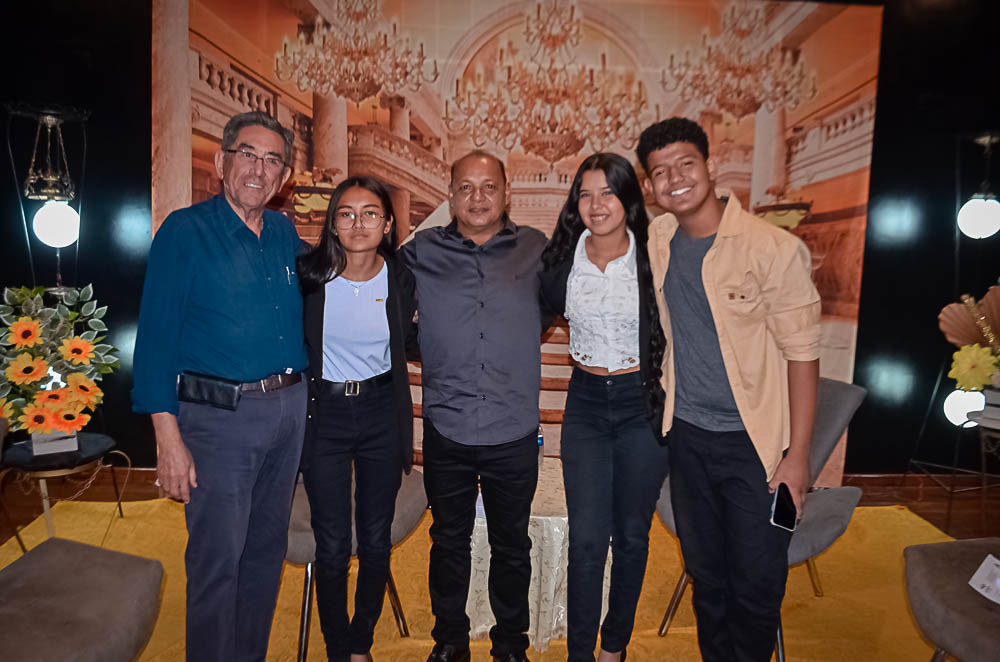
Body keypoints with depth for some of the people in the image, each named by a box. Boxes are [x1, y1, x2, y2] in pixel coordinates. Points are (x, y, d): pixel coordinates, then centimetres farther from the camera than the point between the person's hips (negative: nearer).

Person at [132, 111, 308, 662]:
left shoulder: (286, 234, 9)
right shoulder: (184, 232, -7)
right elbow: (156, 336, -10)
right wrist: (167, 435, -15)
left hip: (288, 408, 6)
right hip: (219, 415, -5)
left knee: (267, 548, 17)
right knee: (218, 559, 2)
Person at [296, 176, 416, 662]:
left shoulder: (400, 280, -6)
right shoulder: (309, 273, -11)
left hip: (381, 413, 2)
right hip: (323, 412, -1)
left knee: (376, 542, 13)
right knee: (332, 548, 6)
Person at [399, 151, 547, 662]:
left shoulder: (537, 250, 2)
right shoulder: (421, 252, 1)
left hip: (514, 432, 0)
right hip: (446, 429, 0)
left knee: (511, 544, 16)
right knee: (449, 541, 17)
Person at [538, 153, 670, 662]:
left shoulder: (653, 257, -10)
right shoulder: (562, 257, -3)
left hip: (642, 404, -1)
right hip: (586, 404, 1)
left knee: (631, 534, 13)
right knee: (587, 538, -1)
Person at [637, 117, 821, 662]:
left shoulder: (774, 249, -15)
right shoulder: (656, 240, 0)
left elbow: (802, 353, -12)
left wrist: (798, 453, -12)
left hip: (755, 440, -4)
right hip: (686, 433, 5)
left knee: (756, 585, 7)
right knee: (705, 574, 19)